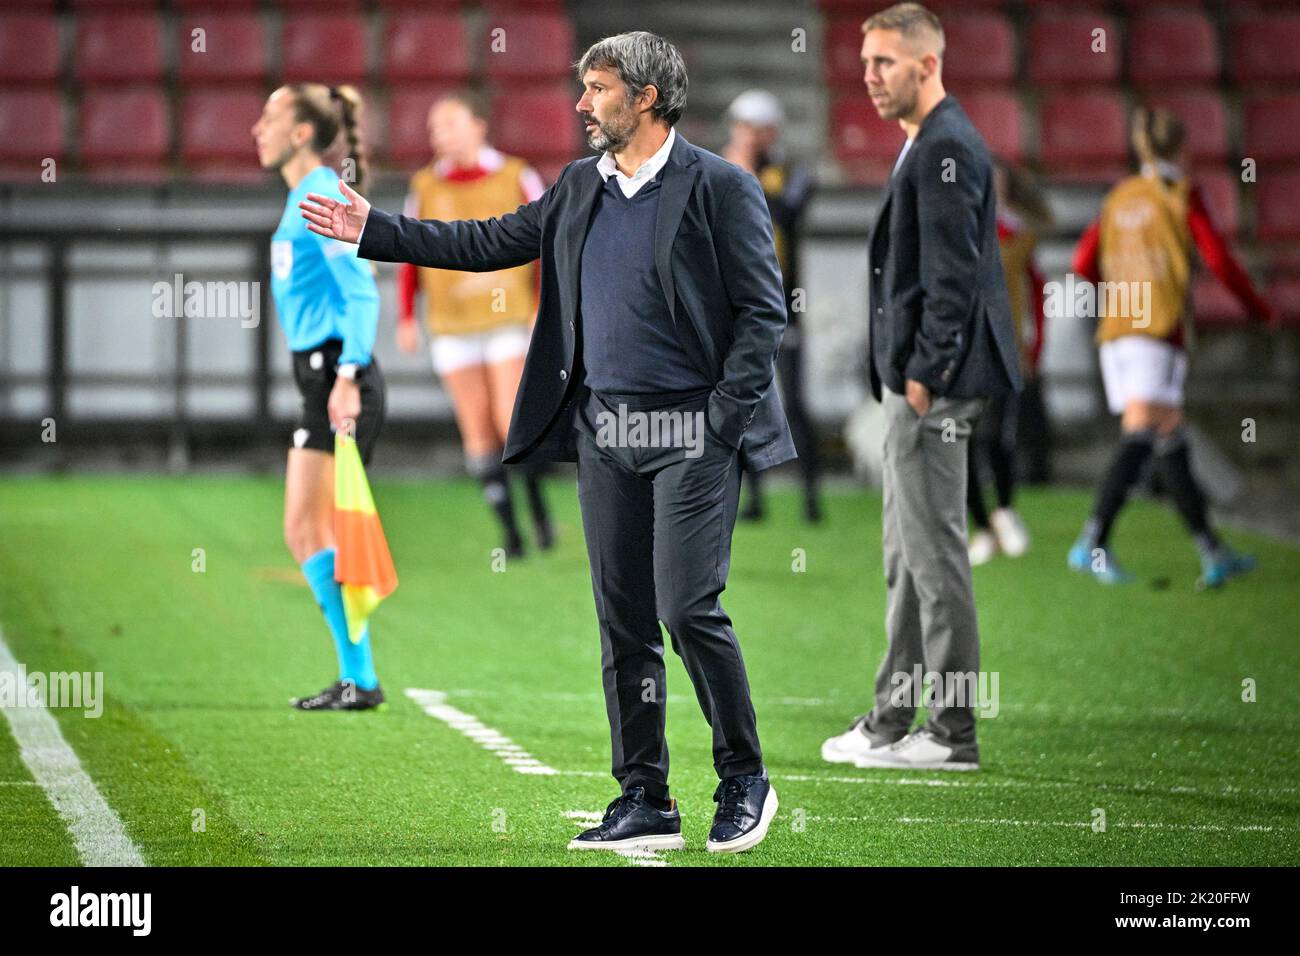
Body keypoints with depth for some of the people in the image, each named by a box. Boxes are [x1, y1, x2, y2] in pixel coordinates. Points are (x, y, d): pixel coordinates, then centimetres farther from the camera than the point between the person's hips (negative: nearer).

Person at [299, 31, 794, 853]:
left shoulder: (721, 189, -7)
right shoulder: (581, 188, 13)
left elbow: (763, 311, -7)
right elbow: (489, 242, 19)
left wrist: (724, 417, -14)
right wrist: (373, 231, 17)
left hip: (691, 431, -7)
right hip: (605, 431, 7)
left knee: (689, 608, -12)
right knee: (624, 622, 6)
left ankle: (745, 781, 5)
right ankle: (645, 802, 11)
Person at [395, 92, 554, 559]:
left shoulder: (516, 178, 0)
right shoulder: (425, 187, 6)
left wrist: (545, 306, -5)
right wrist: (406, 316, 5)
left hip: (508, 316, -2)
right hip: (451, 325, 2)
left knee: (512, 421, -11)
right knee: (477, 427, -1)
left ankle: (538, 503, 13)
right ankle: (509, 529, 5)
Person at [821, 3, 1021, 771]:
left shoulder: (947, 148, -15)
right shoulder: (928, 145, 17)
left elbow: (953, 275, -21)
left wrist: (925, 375, -19)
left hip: (933, 384, -11)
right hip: (915, 381, 11)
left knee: (934, 553, -7)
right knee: (908, 557, 15)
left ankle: (952, 733, -4)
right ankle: (894, 720, 22)